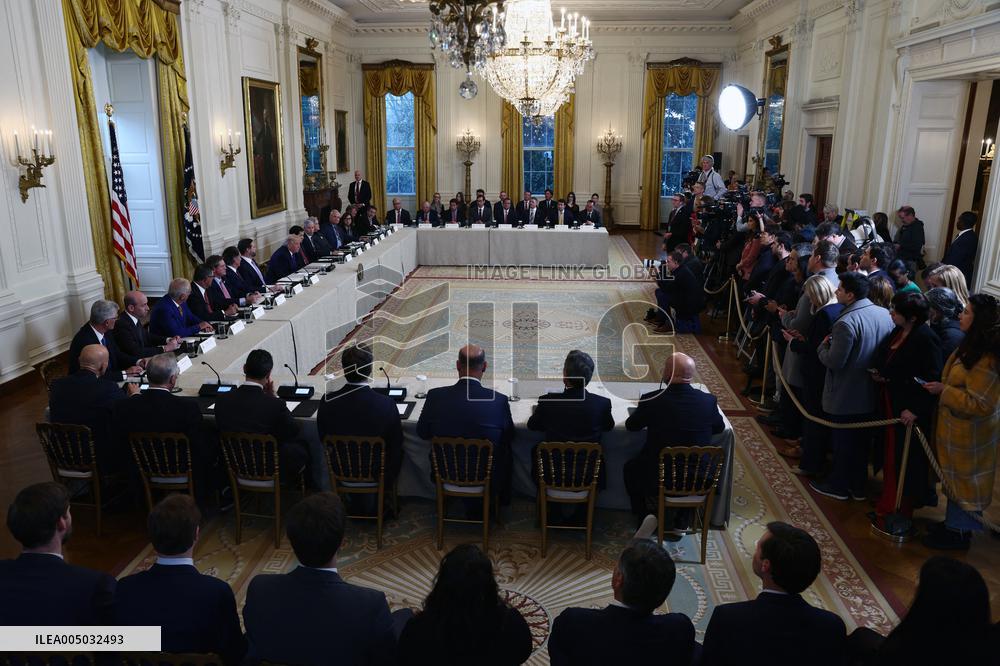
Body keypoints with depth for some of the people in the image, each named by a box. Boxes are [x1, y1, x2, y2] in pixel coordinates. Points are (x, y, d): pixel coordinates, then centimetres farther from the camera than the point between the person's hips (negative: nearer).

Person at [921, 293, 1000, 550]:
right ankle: (954, 521, 38)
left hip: (969, 434, -9)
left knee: (964, 479, 8)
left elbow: (979, 404, -29)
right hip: (958, 427, 9)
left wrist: (943, 391, -23)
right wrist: (941, 386, 6)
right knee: (956, 478, 22)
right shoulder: (971, 347, 4)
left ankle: (959, 532, 25)